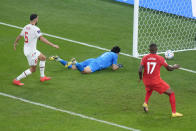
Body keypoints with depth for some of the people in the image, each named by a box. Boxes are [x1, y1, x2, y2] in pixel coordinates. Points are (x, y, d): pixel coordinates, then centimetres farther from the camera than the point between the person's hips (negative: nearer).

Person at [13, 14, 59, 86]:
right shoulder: (35, 29, -21)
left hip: (26, 49, 9)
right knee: (32, 69, 2)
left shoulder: (25, 27, 4)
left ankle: (42, 77, 29)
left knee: (43, 58, 23)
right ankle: (16, 80, 3)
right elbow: (42, 39, -29)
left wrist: (15, 43, 35)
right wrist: (53, 45, -30)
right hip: (31, 52, -9)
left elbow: (19, 36, 16)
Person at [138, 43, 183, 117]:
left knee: (149, 90, 40)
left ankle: (145, 103, 18)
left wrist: (140, 77, 8)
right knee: (171, 93, 8)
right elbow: (169, 68, 1)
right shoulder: (160, 58, -8)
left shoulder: (145, 58, -4)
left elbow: (140, 70, -12)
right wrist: (175, 67, 22)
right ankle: (174, 113, 1)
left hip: (146, 81, 4)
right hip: (156, 81, -4)